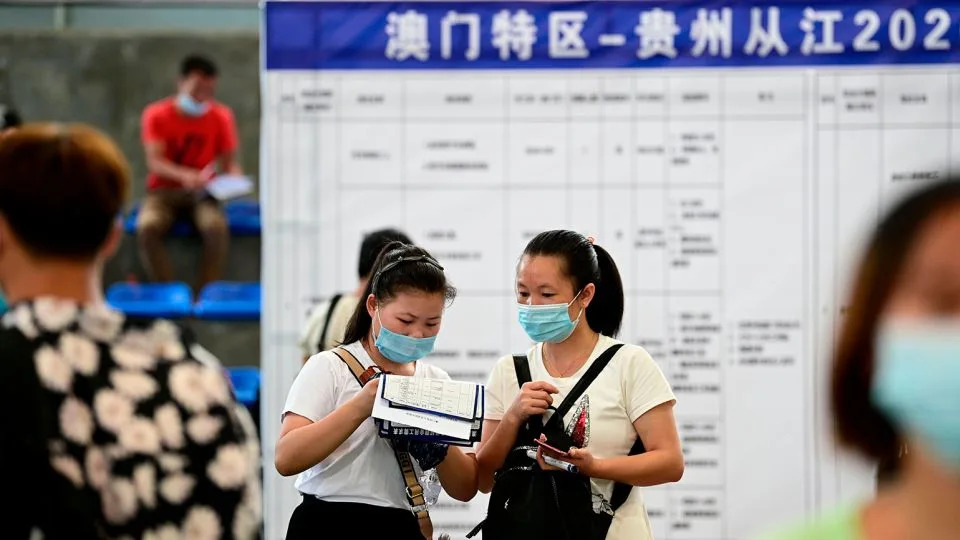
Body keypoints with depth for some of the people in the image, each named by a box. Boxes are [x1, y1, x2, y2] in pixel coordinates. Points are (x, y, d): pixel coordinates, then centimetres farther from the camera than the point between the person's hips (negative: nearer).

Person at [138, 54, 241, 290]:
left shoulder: (221, 117, 2)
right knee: (146, 228, -34)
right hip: (163, 191, -1)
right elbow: (154, 161, -13)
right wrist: (184, 175, -32)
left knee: (217, 228, -34)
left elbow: (229, 162, 5)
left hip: (201, 192, 1)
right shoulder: (156, 115, -2)